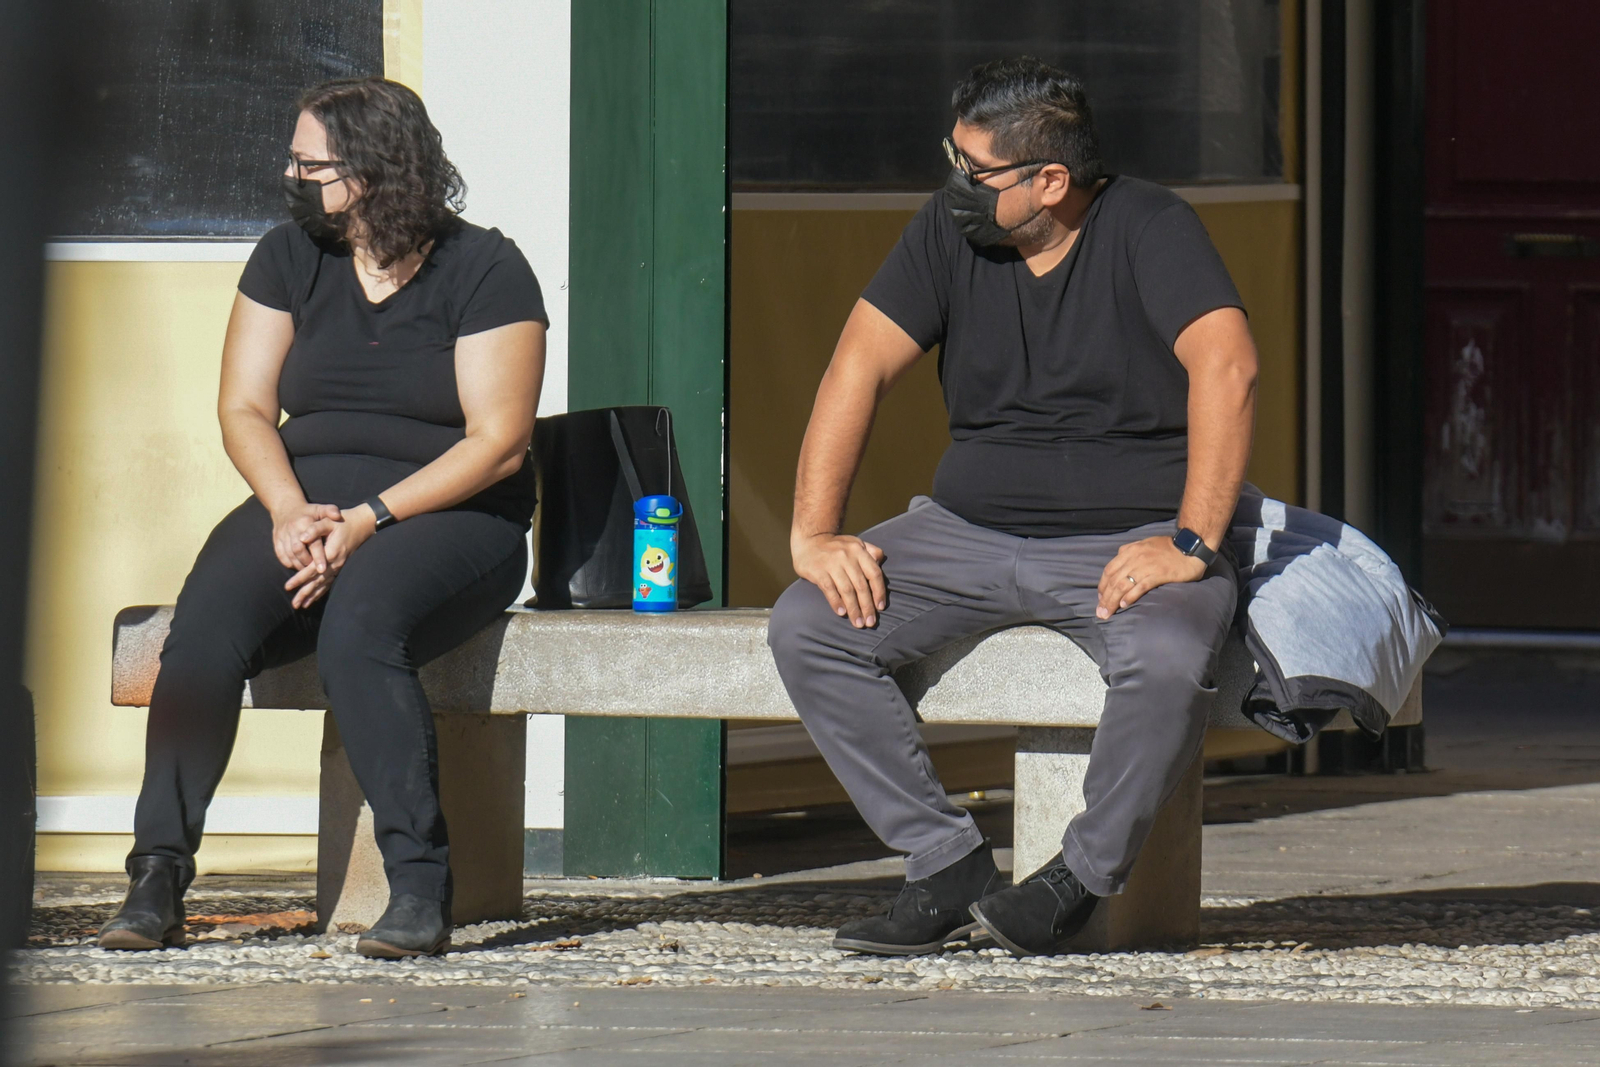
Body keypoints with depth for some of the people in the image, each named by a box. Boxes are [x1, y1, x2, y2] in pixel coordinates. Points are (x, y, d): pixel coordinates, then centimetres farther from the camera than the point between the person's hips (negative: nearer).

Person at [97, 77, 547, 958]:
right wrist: (290, 510, -13)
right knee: (205, 621, -28)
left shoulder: (484, 272, -3)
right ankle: (157, 874, -30)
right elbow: (244, 407, 8)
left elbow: (497, 443, -10)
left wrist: (369, 519, -20)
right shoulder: (288, 259, 12)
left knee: (358, 623, -37)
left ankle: (420, 886, -35)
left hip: (450, 516, -4)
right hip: (303, 503, 4)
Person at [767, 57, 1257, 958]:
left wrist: (1191, 545, -31)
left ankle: (1081, 881, -13)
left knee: (1168, 658, -37)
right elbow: (861, 367, 2)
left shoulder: (1150, 230, -10)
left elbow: (1227, 369, -22)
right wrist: (814, 534, -9)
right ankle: (950, 867, -10)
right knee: (805, 628, -16)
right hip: (970, 532, 5)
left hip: (1131, 538, -5)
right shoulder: (950, 231, 4)